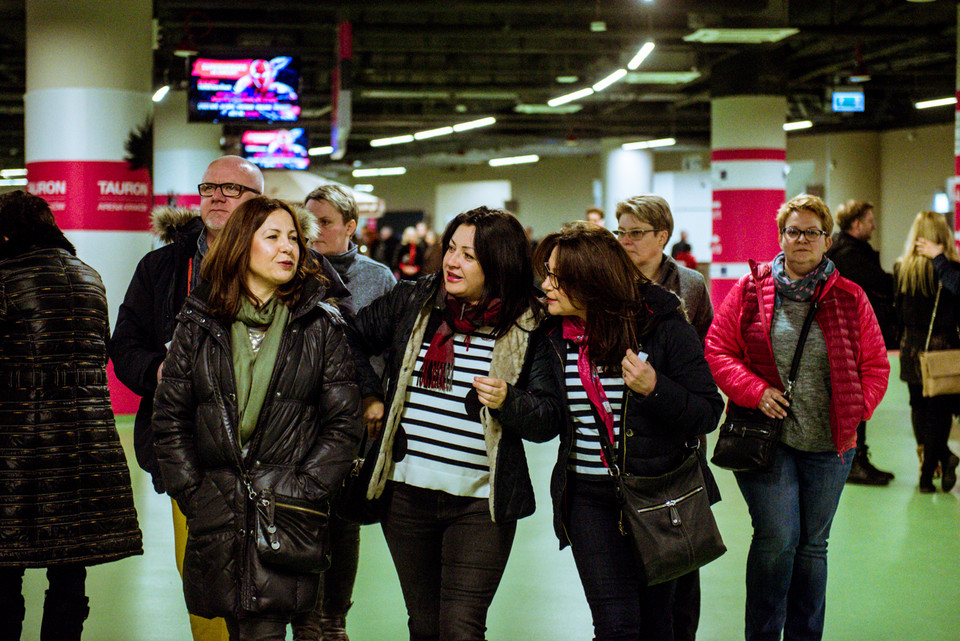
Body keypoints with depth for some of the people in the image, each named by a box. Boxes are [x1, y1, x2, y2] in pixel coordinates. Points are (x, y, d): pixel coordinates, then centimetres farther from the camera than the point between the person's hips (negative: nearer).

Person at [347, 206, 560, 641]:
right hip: (406, 491, 3)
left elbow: (550, 410, -1)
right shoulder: (410, 303, 3)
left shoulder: (528, 328, -4)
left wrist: (508, 402, -19)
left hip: (480, 502, -3)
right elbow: (353, 339, 17)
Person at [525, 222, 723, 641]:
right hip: (589, 495, 1)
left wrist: (654, 388, -24)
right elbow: (545, 426, 5)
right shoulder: (554, 337, -1)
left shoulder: (663, 327, -10)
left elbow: (709, 413, -9)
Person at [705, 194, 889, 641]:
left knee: (812, 543, 11)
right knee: (777, 537, -10)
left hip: (829, 441, 2)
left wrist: (854, 412, -5)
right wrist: (755, 390, -11)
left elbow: (875, 366, 9)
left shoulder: (849, 298, 4)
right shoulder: (750, 289, 1)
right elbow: (717, 349, 2)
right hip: (765, 437, -2)